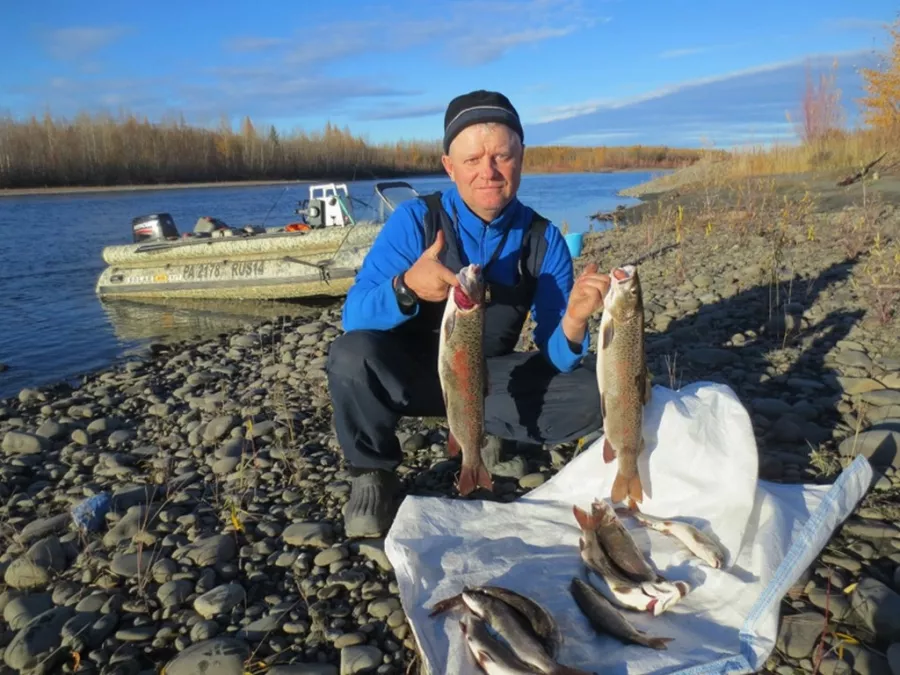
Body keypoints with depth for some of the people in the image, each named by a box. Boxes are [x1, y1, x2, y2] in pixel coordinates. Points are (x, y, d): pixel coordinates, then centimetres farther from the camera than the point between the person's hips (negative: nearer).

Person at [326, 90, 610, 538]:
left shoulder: (543, 239, -10)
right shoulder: (415, 219, -16)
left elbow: (556, 358, -12)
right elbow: (354, 318, -23)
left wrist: (573, 319, -36)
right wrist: (406, 287, -44)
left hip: (488, 376, 2)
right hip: (408, 373, -1)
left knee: (594, 391, -17)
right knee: (353, 354, -33)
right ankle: (372, 473, -6)